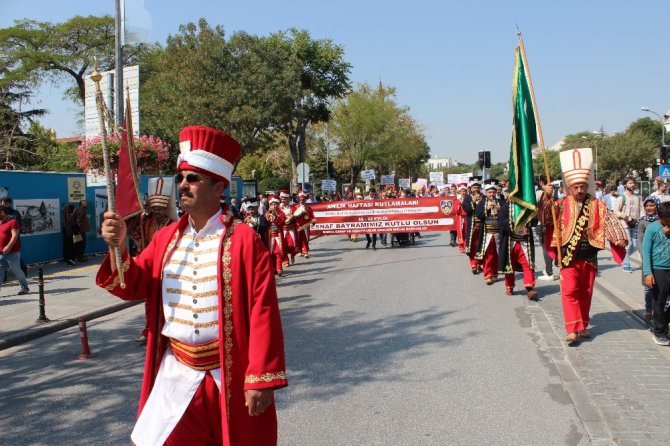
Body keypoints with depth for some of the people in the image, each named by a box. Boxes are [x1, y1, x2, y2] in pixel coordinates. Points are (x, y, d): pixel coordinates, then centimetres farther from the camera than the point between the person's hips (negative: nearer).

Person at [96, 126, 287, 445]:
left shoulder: (244, 239, -11)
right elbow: (132, 286, 5)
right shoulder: (166, 237, 6)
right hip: (176, 374, 4)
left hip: (231, 376, -4)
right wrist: (117, 245, -13)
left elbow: (263, 314, -14)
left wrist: (261, 380, -16)